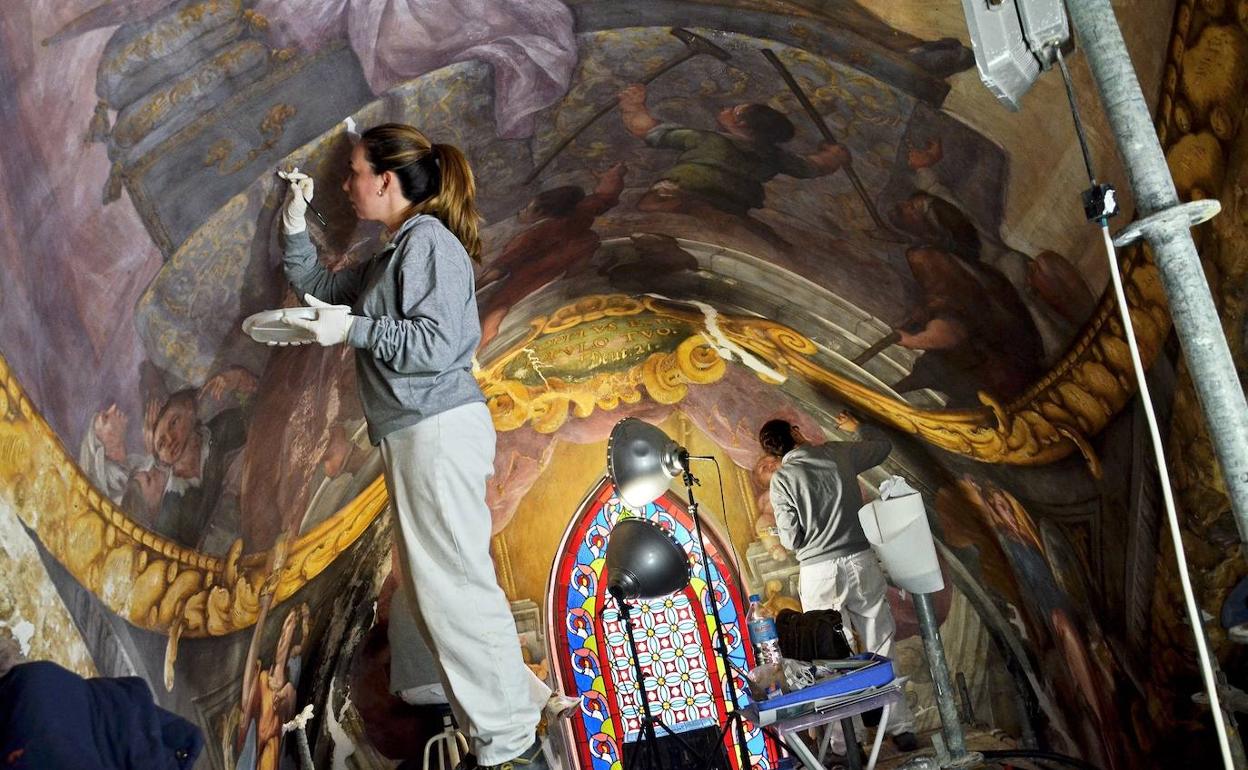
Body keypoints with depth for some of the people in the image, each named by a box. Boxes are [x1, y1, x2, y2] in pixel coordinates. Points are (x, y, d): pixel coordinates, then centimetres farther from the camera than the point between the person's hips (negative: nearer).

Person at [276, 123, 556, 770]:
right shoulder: (390, 256, 20)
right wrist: (295, 222, 20)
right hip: (413, 436, 10)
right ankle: (508, 714, 21)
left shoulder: (428, 240, -9)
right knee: (431, 586, 13)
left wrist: (351, 329, -12)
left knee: (451, 583, -10)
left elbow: (435, 345, -19)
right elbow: (317, 286, 31)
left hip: (439, 430, -10)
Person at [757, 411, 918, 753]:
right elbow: (883, 446, 24)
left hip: (819, 571, -2)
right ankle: (902, 728, 13)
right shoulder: (838, 452, 5)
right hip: (861, 560, 3)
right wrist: (856, 428, 41)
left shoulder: (782, 478, -4)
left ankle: (847, 739, 8)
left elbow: (791, 540, -5)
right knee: (881, 647, 8)